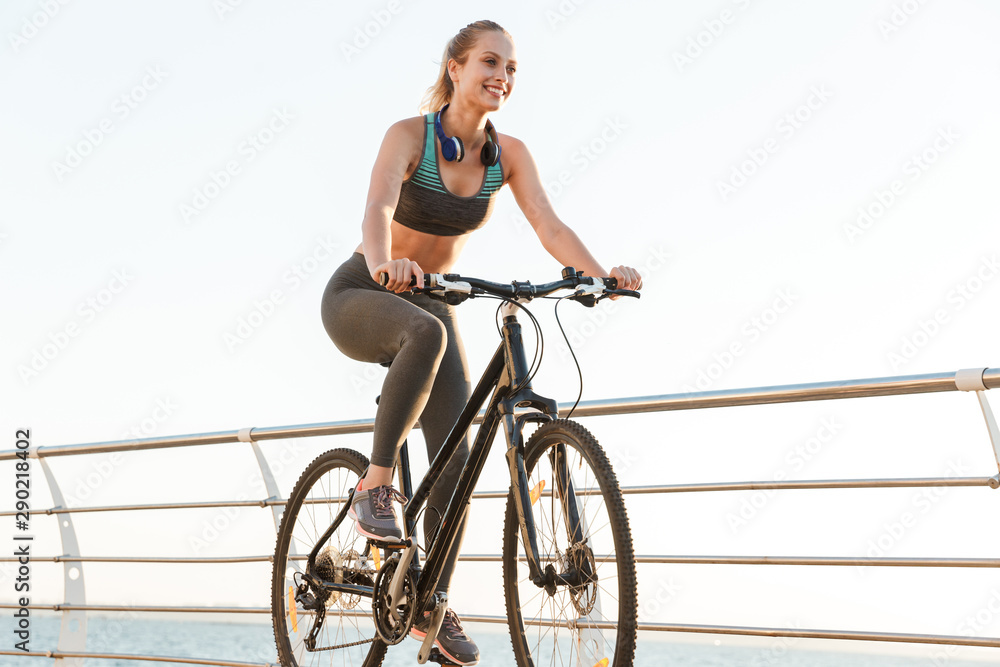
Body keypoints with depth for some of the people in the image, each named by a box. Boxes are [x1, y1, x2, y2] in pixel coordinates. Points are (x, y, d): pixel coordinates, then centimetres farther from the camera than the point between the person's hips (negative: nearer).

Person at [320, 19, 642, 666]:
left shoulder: (508, 153, -6)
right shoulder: (409, 134, -18)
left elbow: (551, 227, -18)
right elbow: (378, 207, -36)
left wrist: (601, 275, -37)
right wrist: (384, 264, -59)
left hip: (430, 303, 5)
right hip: (360, 295, -4)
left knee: (456, 461, -7)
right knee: (427, 333, -41)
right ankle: (376, 484, -25)